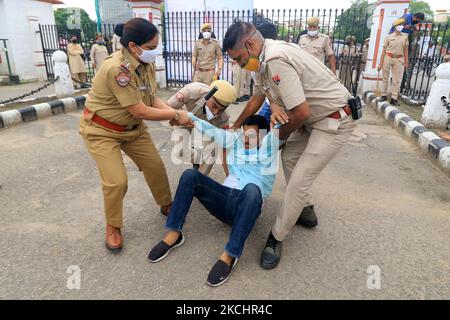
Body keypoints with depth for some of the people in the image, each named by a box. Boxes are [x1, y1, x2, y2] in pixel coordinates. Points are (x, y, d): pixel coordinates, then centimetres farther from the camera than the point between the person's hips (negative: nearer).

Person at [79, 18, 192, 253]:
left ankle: (167, 206, 32)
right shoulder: (117, 69, -33)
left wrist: (173, 112, -20)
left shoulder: (146, 63, -8)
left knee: (155, 165, 8)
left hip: (133, 127, 7)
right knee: (116, 181, -12)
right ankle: (112, 227, 15)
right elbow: (141, 112, -31)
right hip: (102, 130, -7)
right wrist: (176, 114, -22)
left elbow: (151, 98, -3)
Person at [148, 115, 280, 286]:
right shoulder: (235, 139, 18)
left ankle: (230, 255, -34)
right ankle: (174, 233, -15)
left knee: (252, 189, -40)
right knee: (190, 175, -16)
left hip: (246, 205, -4)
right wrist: (185, 115, 3)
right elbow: (209, 129, 12)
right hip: (224, 199, 5)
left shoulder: (270, 143, 10)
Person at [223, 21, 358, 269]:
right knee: (289, 157, 19)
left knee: (298, 182, -9)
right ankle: (305, 209, 34)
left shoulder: (276, 61, -26)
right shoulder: (269, 55, 4)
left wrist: (280, 135, -9)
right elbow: (272, 92, 11)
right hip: (317, 117, 10)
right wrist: (276, 108, -11)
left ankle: (276, 238, 6)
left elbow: (301, 112, -27)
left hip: (335, 121, -10)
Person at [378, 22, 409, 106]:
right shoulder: (388, 37, 2)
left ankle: (394, 98, 2)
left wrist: (406, 61, 7)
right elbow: (384, 51, 0)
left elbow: (406, 50, 12)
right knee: (385, 78, 5)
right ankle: (384, 95, 17)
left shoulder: (405, 36, 10)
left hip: (399, 60, 2)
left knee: (397, 80, -1)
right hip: (388, 58, -2)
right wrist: (380, 63, -5)